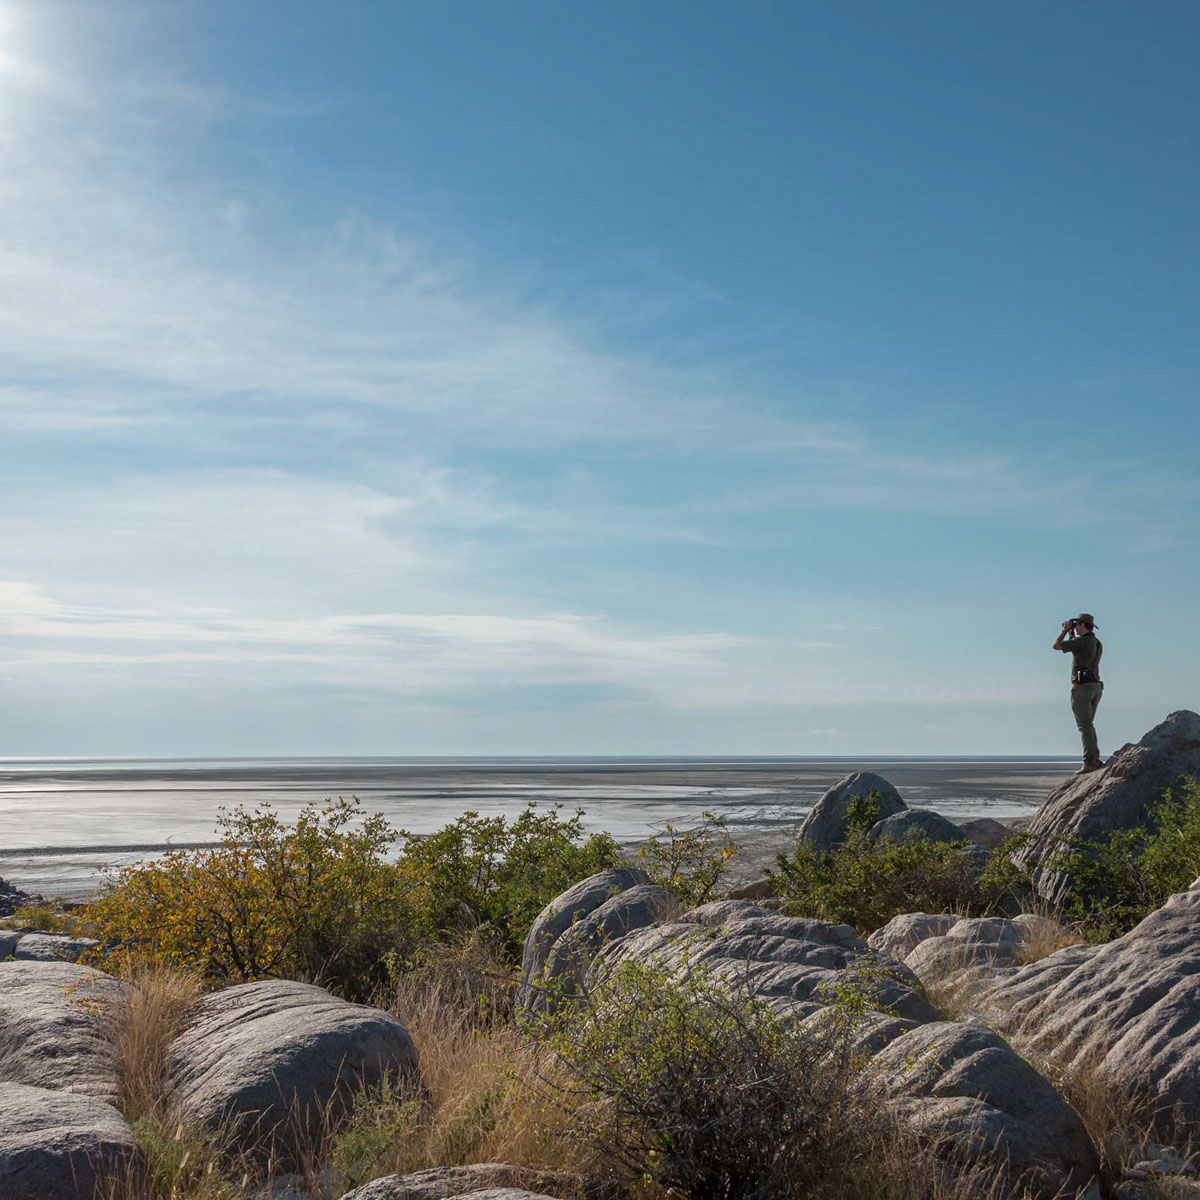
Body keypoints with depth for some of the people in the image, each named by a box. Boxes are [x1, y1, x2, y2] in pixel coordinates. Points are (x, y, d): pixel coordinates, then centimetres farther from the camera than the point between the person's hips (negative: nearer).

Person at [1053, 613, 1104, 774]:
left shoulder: (1082, 641, -12)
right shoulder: (1097, 643, 15)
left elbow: (1056, 646, -4)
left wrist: (1066, 630, 9)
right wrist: (1071, 634, 27)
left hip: (1082, 687, -8)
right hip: (1096, 688, 8)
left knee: (1085, 727, -7)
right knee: (1088, 725, 16)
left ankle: (1090, 762, -10)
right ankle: (1094, 760, 11)